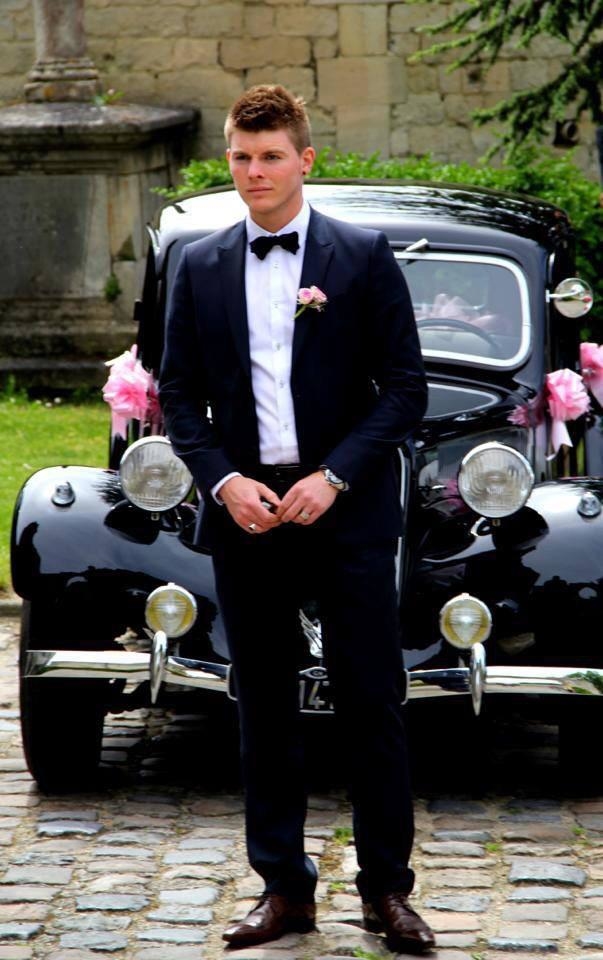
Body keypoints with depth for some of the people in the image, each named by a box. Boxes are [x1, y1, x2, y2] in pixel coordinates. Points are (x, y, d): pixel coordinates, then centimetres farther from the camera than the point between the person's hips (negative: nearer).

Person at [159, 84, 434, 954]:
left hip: (348, 511, -2)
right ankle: (284, 888, 15)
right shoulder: (200, 268, 8)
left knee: (372, 702, -1)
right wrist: (224, 481, -7)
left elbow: (405, 386, -2)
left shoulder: (364, 258, 0)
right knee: (265, 708, 7)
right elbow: (179, 393, 8)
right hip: (245, 513, 3)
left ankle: (387, 889, 9)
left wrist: (334, 477, -12)